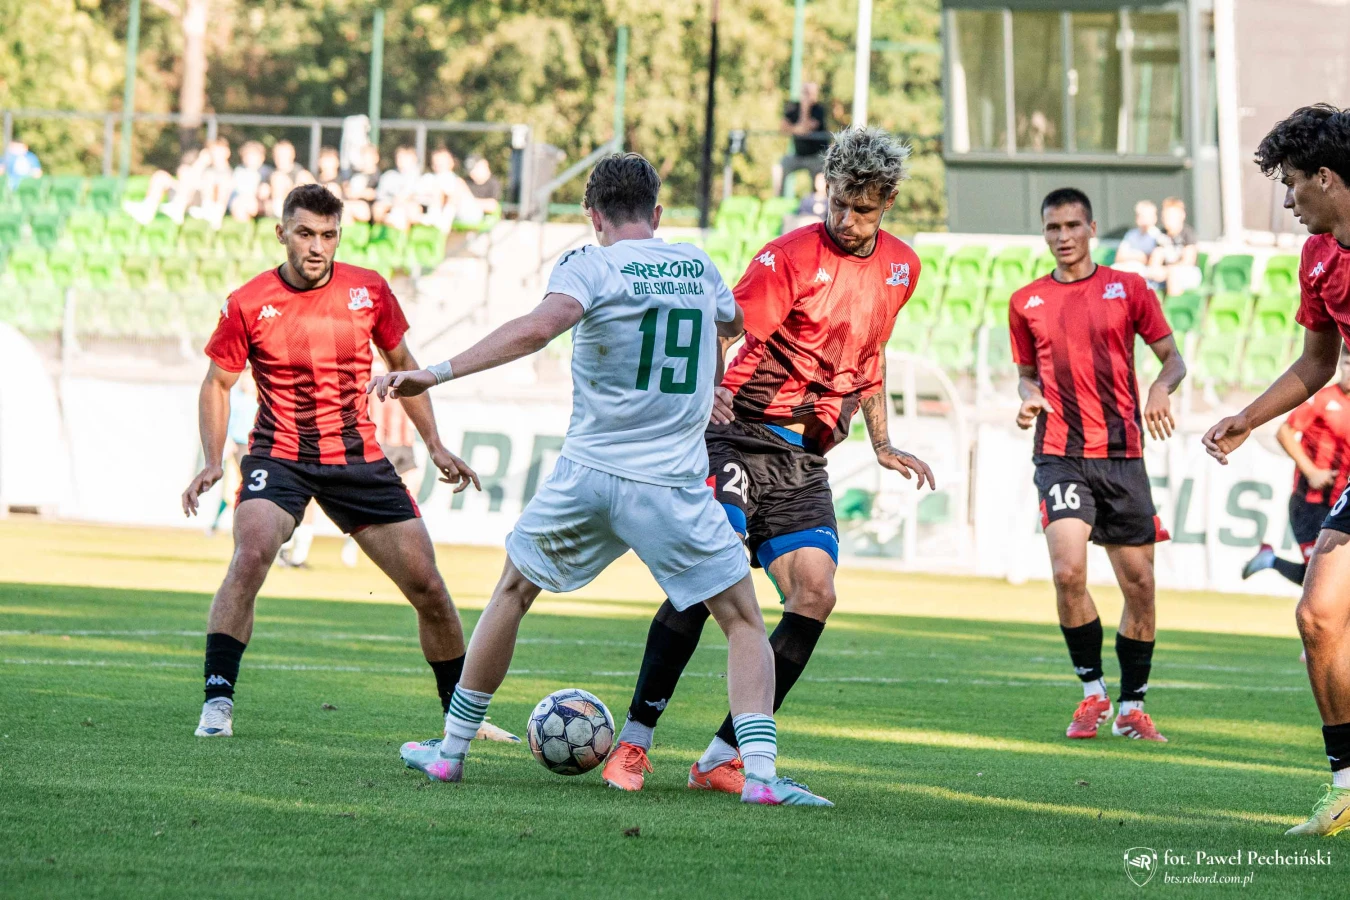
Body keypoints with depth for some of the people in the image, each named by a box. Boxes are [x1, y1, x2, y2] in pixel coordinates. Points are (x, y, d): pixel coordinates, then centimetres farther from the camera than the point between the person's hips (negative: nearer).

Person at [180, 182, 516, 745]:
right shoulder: (248, 306, -8)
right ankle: (217, 703, -25)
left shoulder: (369, 292, -2)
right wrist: (212, 464, -10)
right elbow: (218, 384, 3)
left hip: (357, 458, 3)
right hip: (279, 455, -3)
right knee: (251, 554, -31)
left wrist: (434, 445, 10)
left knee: (427, 585, 2)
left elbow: (402, 364, 13)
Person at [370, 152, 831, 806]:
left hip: (587, 475, -1)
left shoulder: (590, 266, -4)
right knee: (744, 623, 9)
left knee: (513, 592, 22)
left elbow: (538, 328, -24)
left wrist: (437, 373, -27)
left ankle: (451, 751, 27)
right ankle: (760, 771, -10)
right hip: (674, 488, 1)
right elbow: (731, 324, 31)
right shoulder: (700, 267, 9)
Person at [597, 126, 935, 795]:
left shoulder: (900, 268, 12)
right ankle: (633, 741, -9)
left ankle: (723, 757, -5)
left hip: (806, 459, 6)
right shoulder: (792, 256, -9)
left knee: (815, 595, -10)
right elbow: (723, 332, -16)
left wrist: (882, 446, 22)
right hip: (742, 435, -6)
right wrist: (708, 386, -36)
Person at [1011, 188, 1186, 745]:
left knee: (1139, 584, 2)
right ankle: (1092, 691, -3)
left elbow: (1173, 357, 8)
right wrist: (1028, 398, -2)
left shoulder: (1128, 289, 6)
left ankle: (1132, 705, 17)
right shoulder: (1027, 302, 10)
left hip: (1122, 453, 1)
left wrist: (1162, 387, -13)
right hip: (1060, 453, -1)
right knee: (1068, 571, -20)